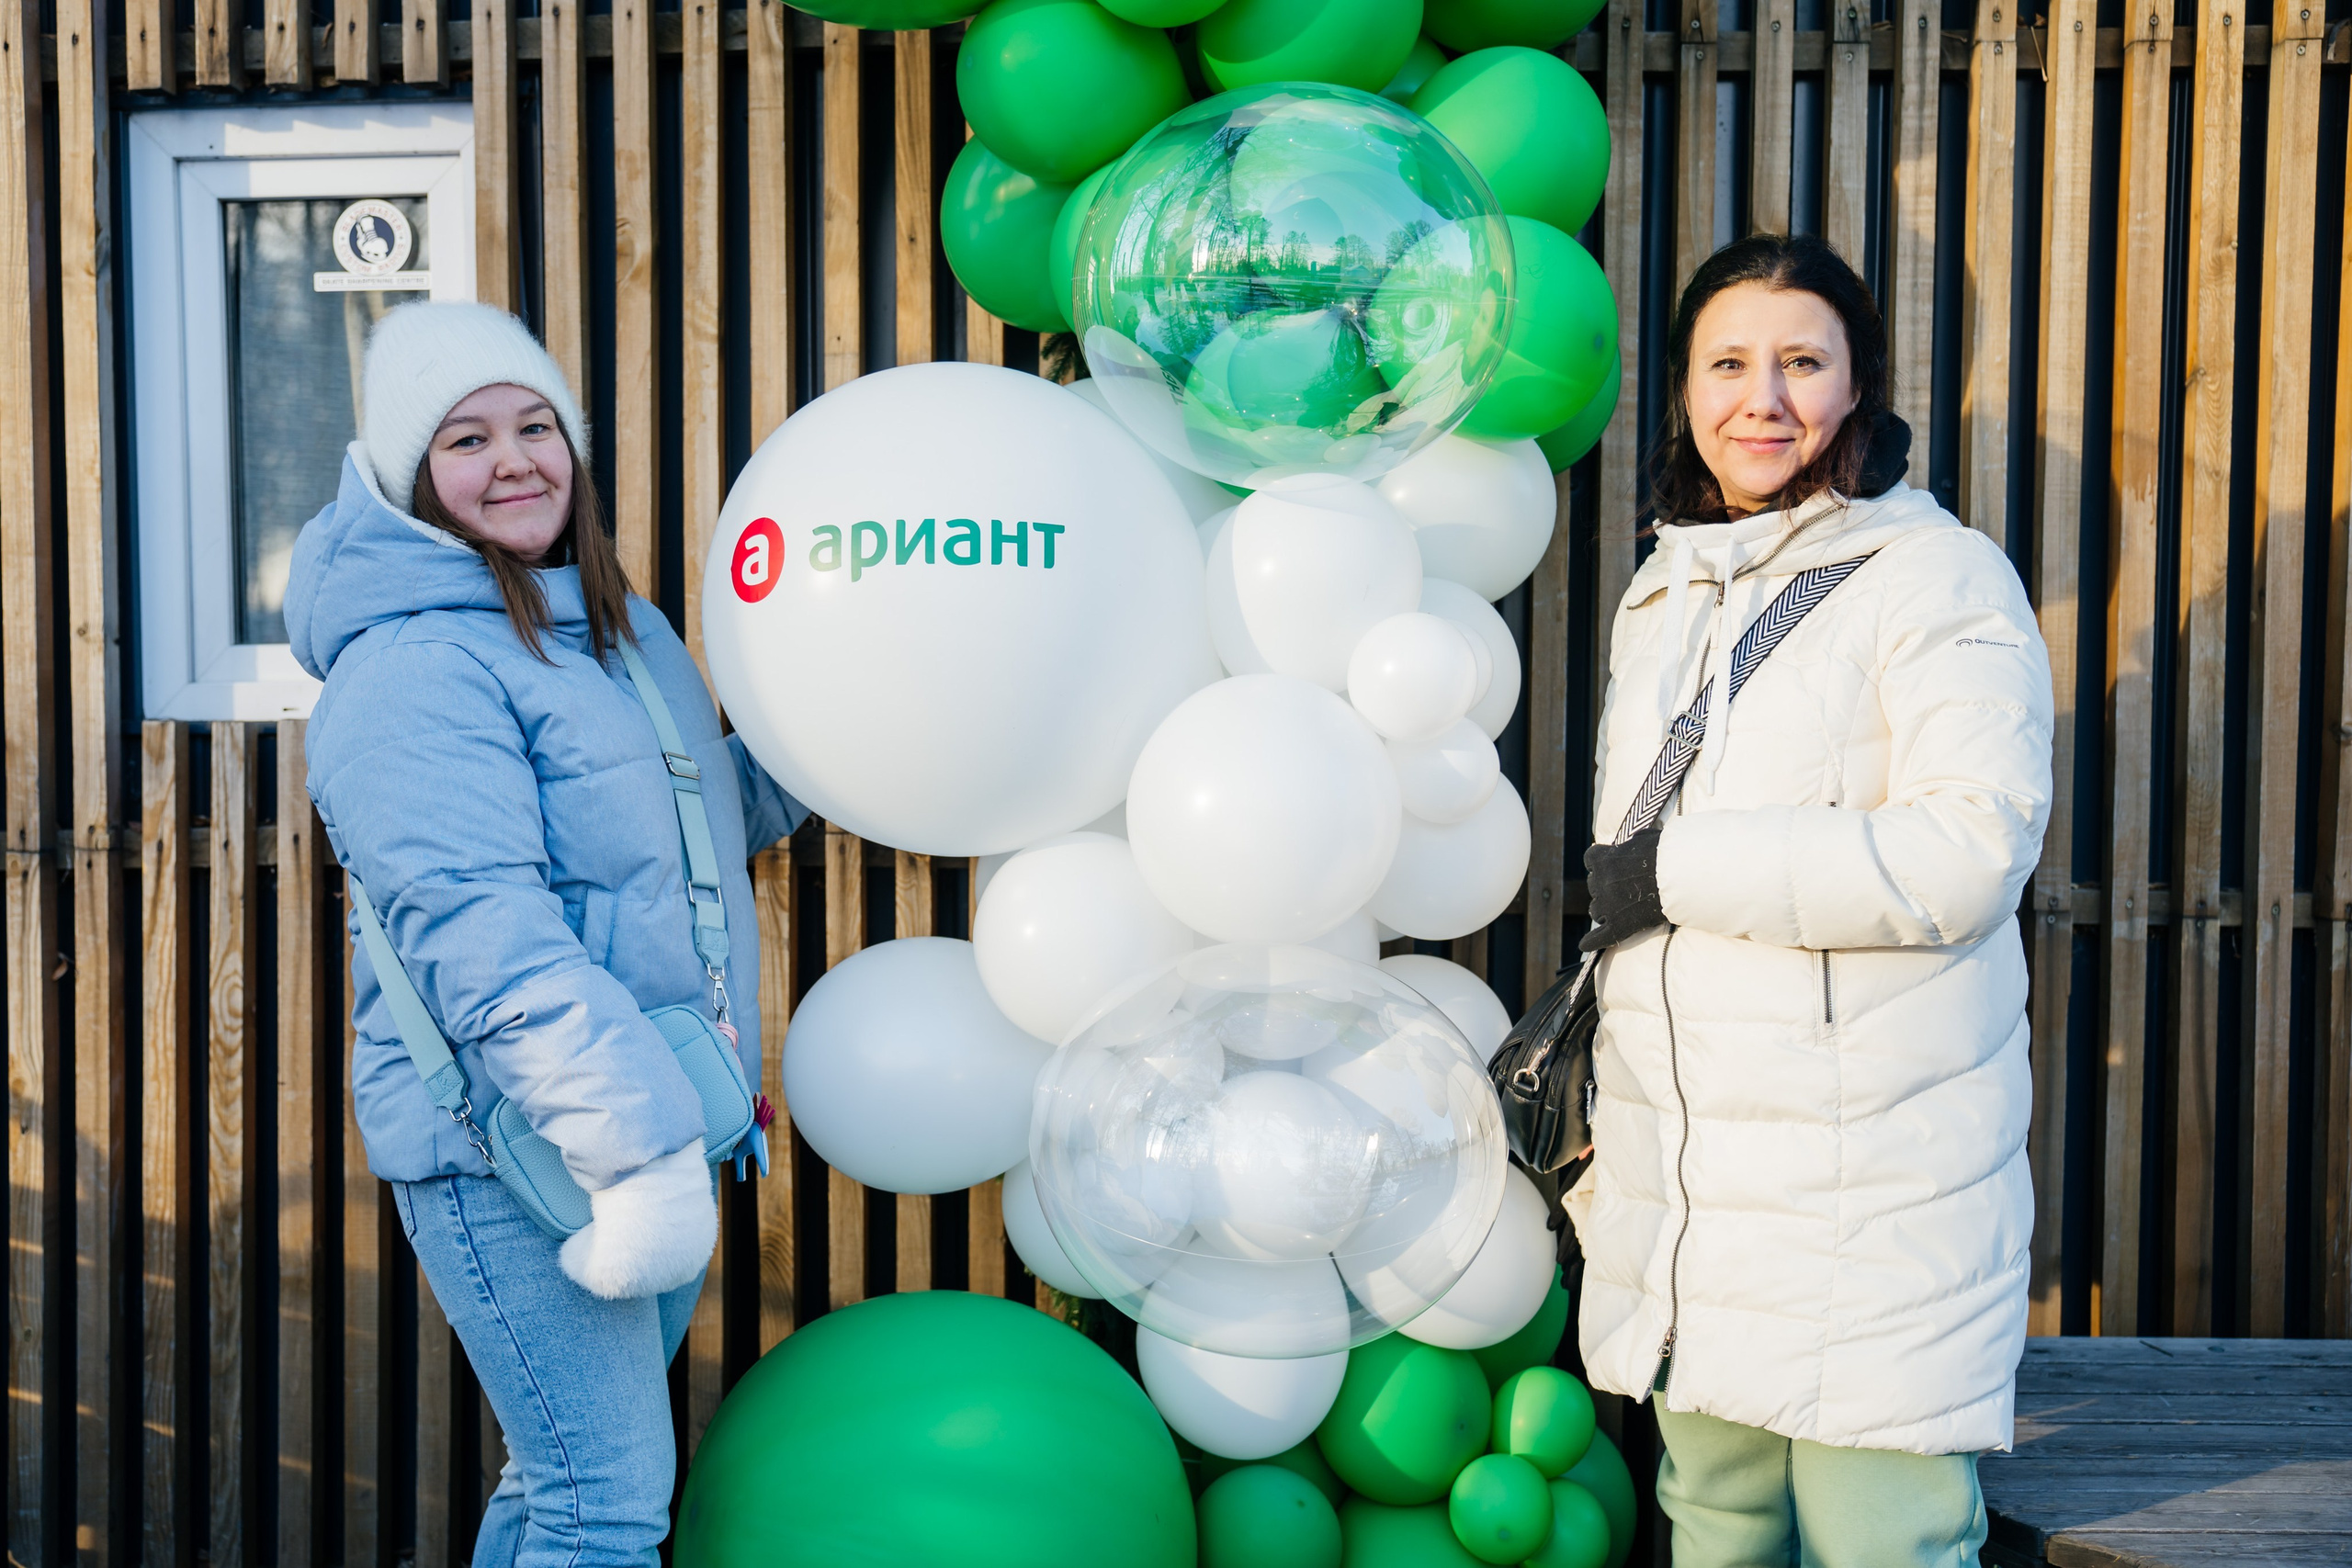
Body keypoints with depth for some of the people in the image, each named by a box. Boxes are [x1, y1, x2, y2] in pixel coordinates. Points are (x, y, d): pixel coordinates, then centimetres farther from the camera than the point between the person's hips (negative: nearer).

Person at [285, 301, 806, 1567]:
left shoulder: (622, 627, 15)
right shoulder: (412, 669, -15)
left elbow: (721, 811, 30)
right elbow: (486, 942, -24)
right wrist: (639, 1151, -29)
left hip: (659, 1119, 9)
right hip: (512, 1150, -9)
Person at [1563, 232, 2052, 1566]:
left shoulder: (1939, 577, -6)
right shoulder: (1664, 596, 16)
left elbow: (1970, 854, -19)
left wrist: (1685, 869, -15)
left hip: (1875, 1187, -6)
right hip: (1683, 1181, 7)